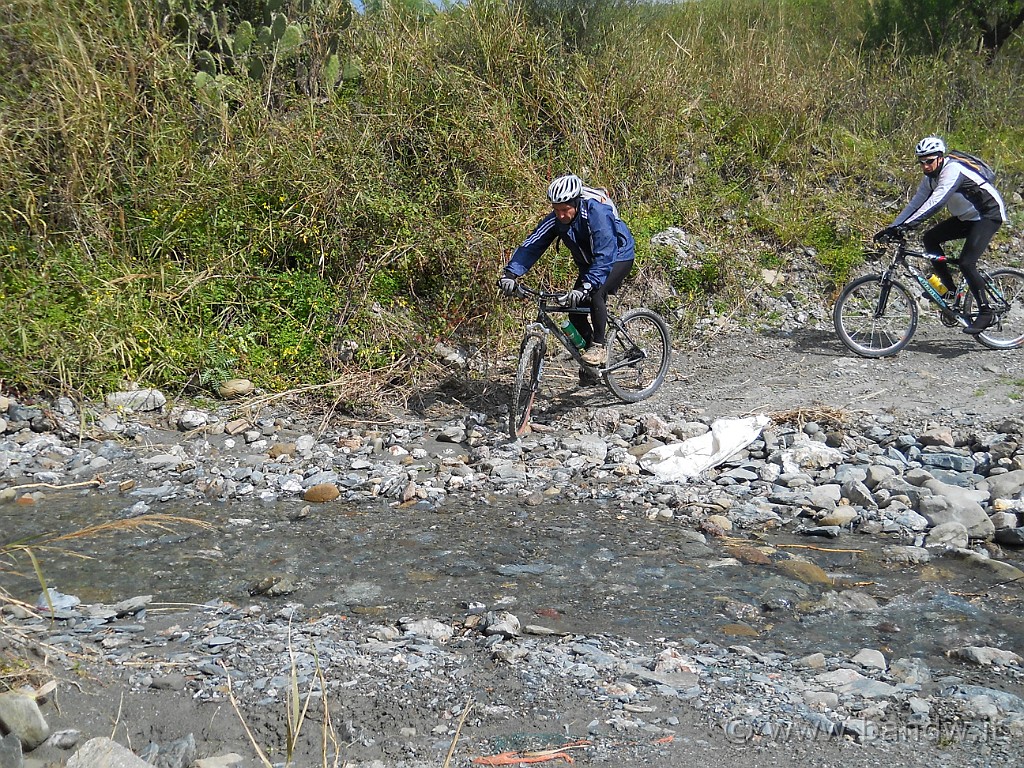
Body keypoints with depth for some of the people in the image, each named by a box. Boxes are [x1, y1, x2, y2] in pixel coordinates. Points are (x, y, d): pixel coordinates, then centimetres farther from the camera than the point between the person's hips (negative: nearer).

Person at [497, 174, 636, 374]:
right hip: (589, 263, 6)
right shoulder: (556, 219, -19)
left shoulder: (597, 213, -36)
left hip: (618, 257, -6)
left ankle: (599, 347, -15)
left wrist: (586, 286, -54)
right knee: (575, 312, -5)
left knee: (596, 294, -31)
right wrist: (510, 273, -37)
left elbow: (605, 255, -43)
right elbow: (532, 244, -23)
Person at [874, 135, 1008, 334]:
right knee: (929, 239, -4)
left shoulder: (952, 170, -26)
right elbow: (915, 204, 1)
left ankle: (986, 313, -8)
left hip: (989, 215, -9)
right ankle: (951, 290, 4)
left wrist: (906, 225, -46)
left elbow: (935, 202, -38)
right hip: (967, 217, 9)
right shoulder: (930, 177, 1)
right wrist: (891, 228, -9)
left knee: (966, 263, -20)